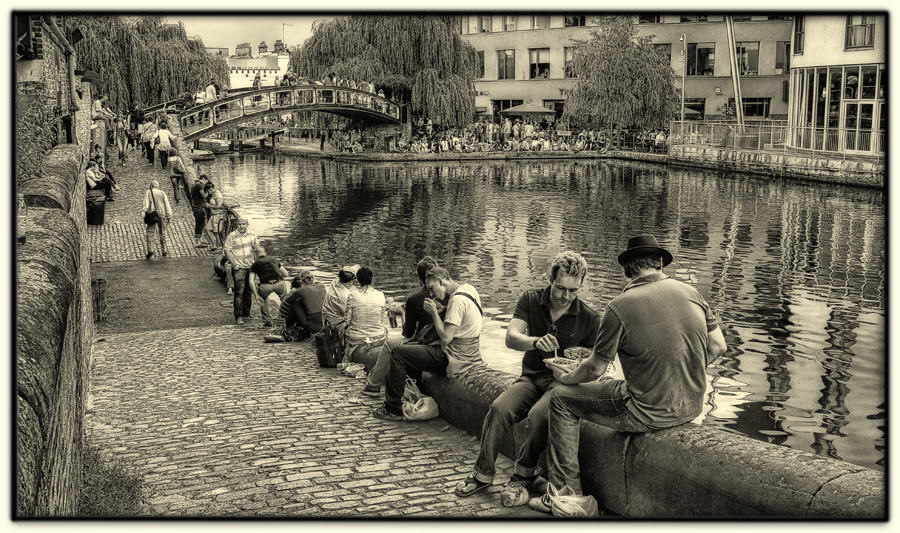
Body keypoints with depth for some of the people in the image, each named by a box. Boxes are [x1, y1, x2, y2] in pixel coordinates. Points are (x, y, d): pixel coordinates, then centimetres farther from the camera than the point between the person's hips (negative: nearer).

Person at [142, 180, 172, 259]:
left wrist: (143, 215, -9)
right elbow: (167, 205, 6)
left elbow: (146, 204, -7)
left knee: (150, 233, -3)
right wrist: (169, 216, 8)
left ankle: (150, 250, -17)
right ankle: (164, 251, 17)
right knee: (162, 233, 12)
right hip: (161, 214, 3)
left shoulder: (148, 192, 2)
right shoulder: (162, 193, 9)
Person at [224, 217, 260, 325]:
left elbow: (257, 246, 24)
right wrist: (234, 263, -13)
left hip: (250, 267, 5)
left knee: (249, 292, 11)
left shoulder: (251, 235, 9)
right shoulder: (232, 236, -7)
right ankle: (238, 316, -11)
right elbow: (227, 251, -7)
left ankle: (246, 314, 24)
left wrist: (256, 247, 2)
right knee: (239, 292, -12)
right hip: (239, 268, -5)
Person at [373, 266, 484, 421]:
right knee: (411, 350, 26)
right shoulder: (468, 289, 9)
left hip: (455, 359, -10)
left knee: (398, 353, -8)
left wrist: (434, 312, -13)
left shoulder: (458, 300, -21)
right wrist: (441, 311, 4)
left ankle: (393, 409, -2)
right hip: (467, 354, 10)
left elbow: (446, 337, -23)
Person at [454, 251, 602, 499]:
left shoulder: (589, 318, -5)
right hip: (531, 377, 2)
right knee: (499, 408, -26)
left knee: (538, 415, -33)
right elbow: (511, 338, -15)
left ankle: (524, 473, -9)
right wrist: (536, 342, -36)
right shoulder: (531, 300, -1)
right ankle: (483, 473, -9)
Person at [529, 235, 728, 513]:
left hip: (649, 413, -6)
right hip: (693, 407, 7)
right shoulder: (690, 292, 1)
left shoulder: (619, 307, -15)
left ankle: (566, 489, 17)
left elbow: (595, 369, -8)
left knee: (561, 398, 10)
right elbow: (718, 346, 5)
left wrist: (567, 377, 12)